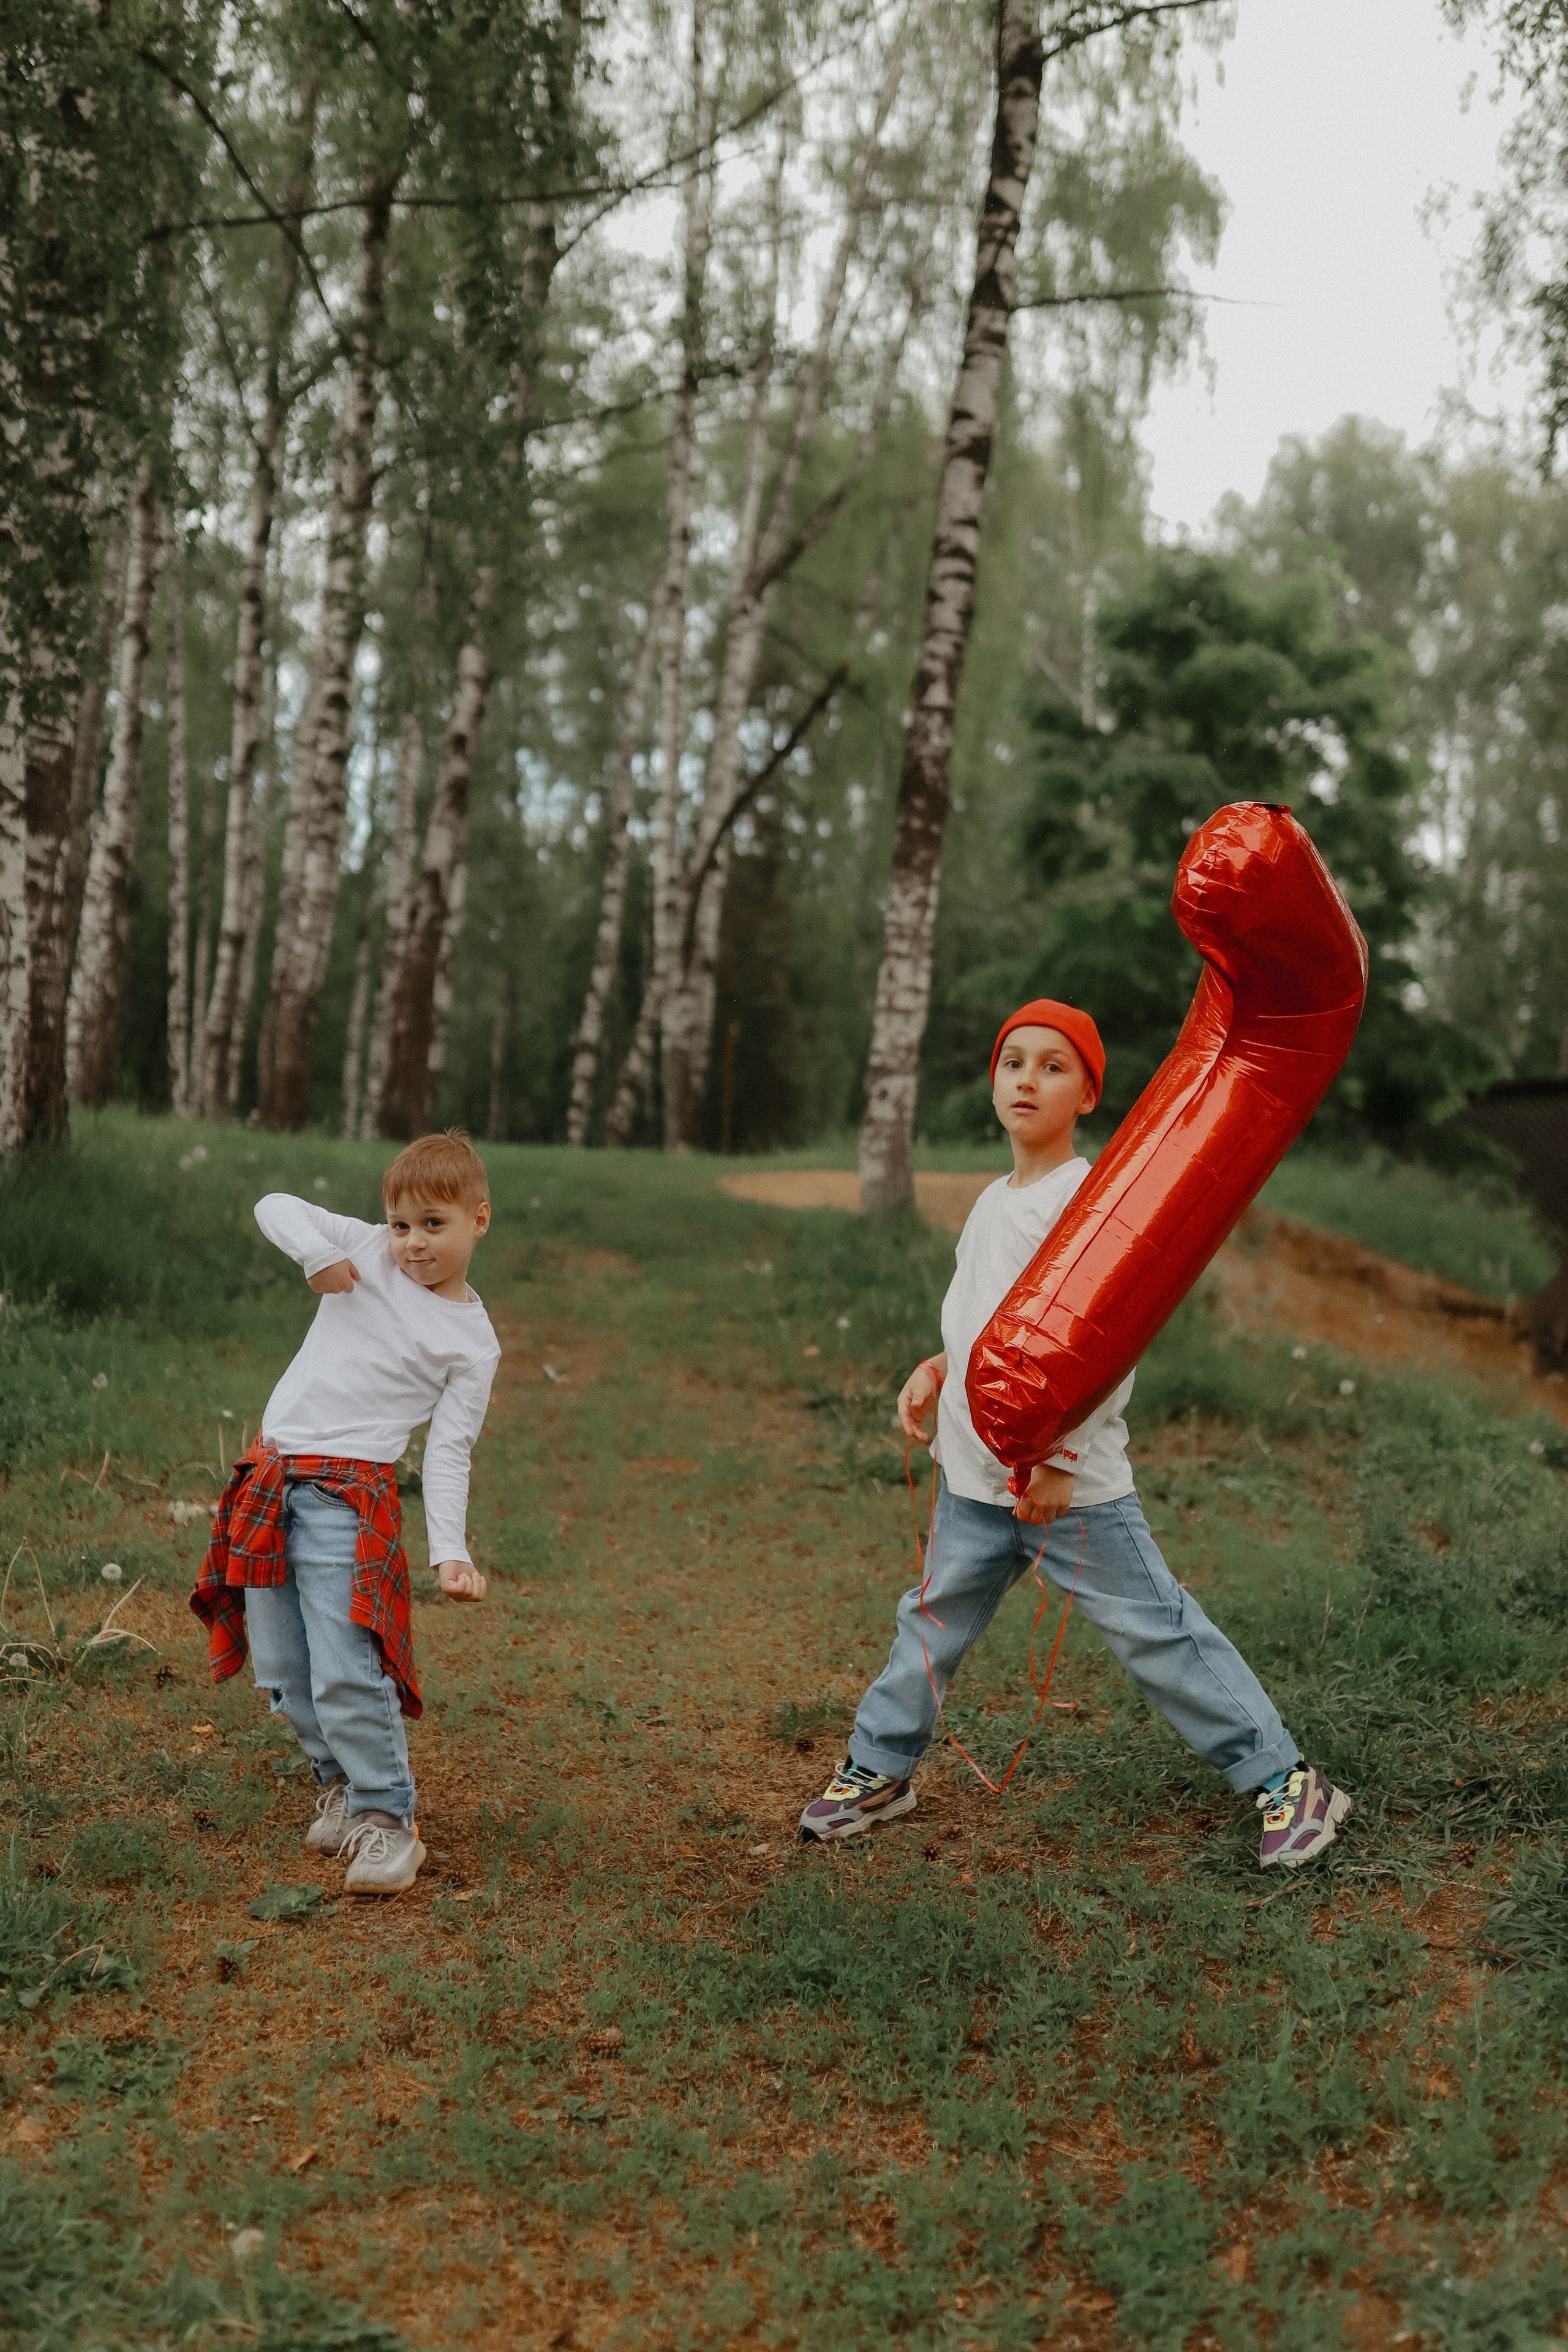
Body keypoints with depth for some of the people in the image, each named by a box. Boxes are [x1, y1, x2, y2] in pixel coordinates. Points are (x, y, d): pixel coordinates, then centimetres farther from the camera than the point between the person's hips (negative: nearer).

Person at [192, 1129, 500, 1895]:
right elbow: (275, 1207, 7)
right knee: (280, 1669, 11)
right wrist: (317, 1254, -12)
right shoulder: (367, 1250, 7)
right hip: (271, 1474, 5)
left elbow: (448, 1454, -3)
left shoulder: (472, 1342, -2)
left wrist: (451, 1550, -14)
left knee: (344, 1671, -14)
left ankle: (386, 1818, 2)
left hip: (348, 1494, -5)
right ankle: (341, 1781, 31)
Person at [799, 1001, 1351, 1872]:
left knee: (1158, 1633, -2)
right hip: (975, 1475, 7)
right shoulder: (992, 1201, 12)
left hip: (1074, 1482, -7)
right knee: (933, 1620, 18)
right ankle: (879, 1768, 36)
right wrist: (938, 1368, 10)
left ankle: (1287, 1782, 11)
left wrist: (1059, 1457, -21)